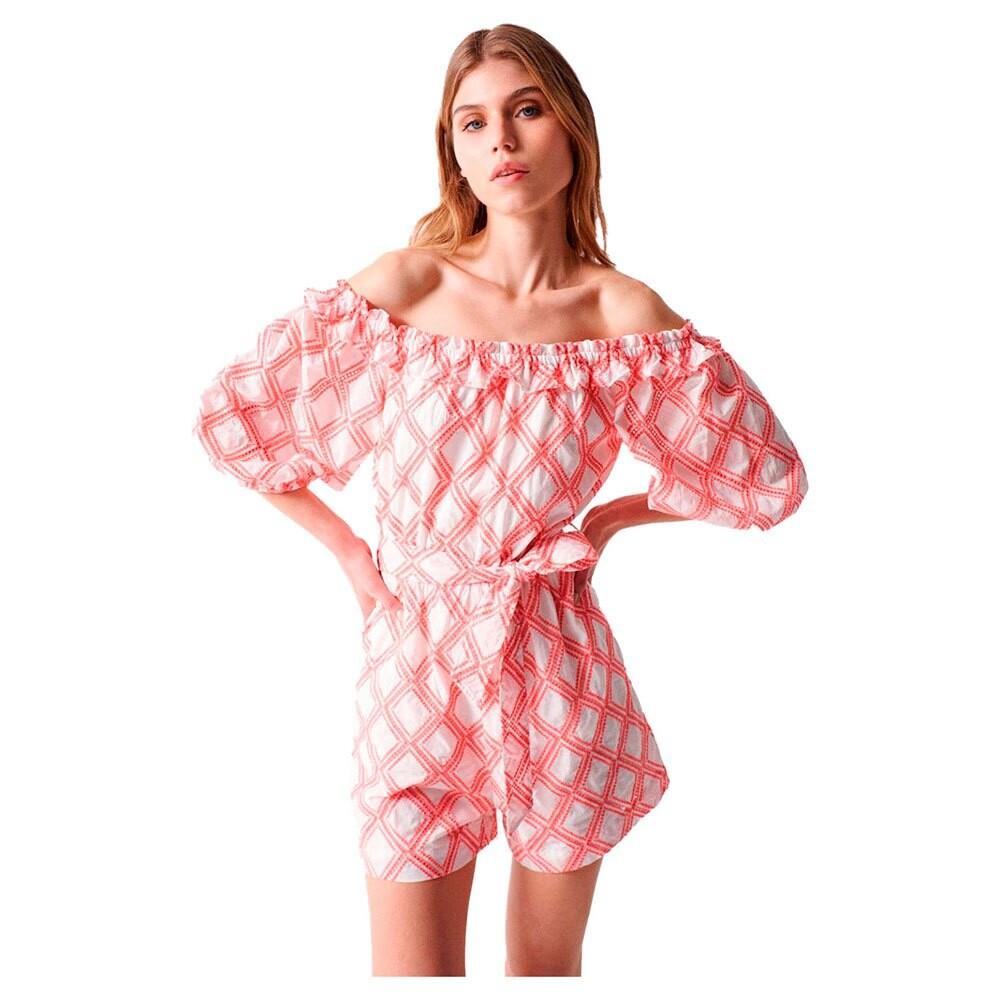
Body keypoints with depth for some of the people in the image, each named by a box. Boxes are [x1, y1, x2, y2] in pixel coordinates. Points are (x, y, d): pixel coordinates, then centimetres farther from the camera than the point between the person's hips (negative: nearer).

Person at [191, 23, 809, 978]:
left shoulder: (624, 313, -3)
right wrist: (346, 547, 3)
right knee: (415, 971, 6)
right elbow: (231, 415, 3)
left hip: (559, 662, 1)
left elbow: (766, 474, 6)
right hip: (416, 655, -1)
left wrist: (609, 518, 5)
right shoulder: (404, 286, -4)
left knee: (548, 966, 17)